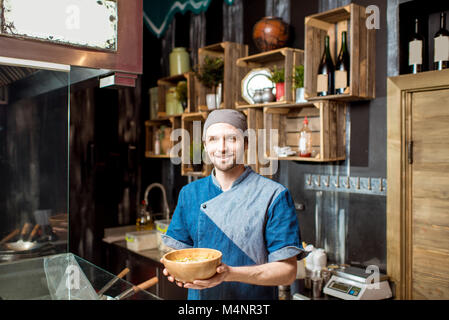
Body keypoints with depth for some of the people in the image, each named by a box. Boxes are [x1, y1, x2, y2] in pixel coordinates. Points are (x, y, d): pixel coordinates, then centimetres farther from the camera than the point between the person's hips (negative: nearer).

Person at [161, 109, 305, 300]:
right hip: (198, 295, 3)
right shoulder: (189, 193, -3)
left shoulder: (274, 196, -16)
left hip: (254, 298, -3)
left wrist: (229, 274, -29)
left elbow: (287, 271, -17)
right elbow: (180, 249, 4)